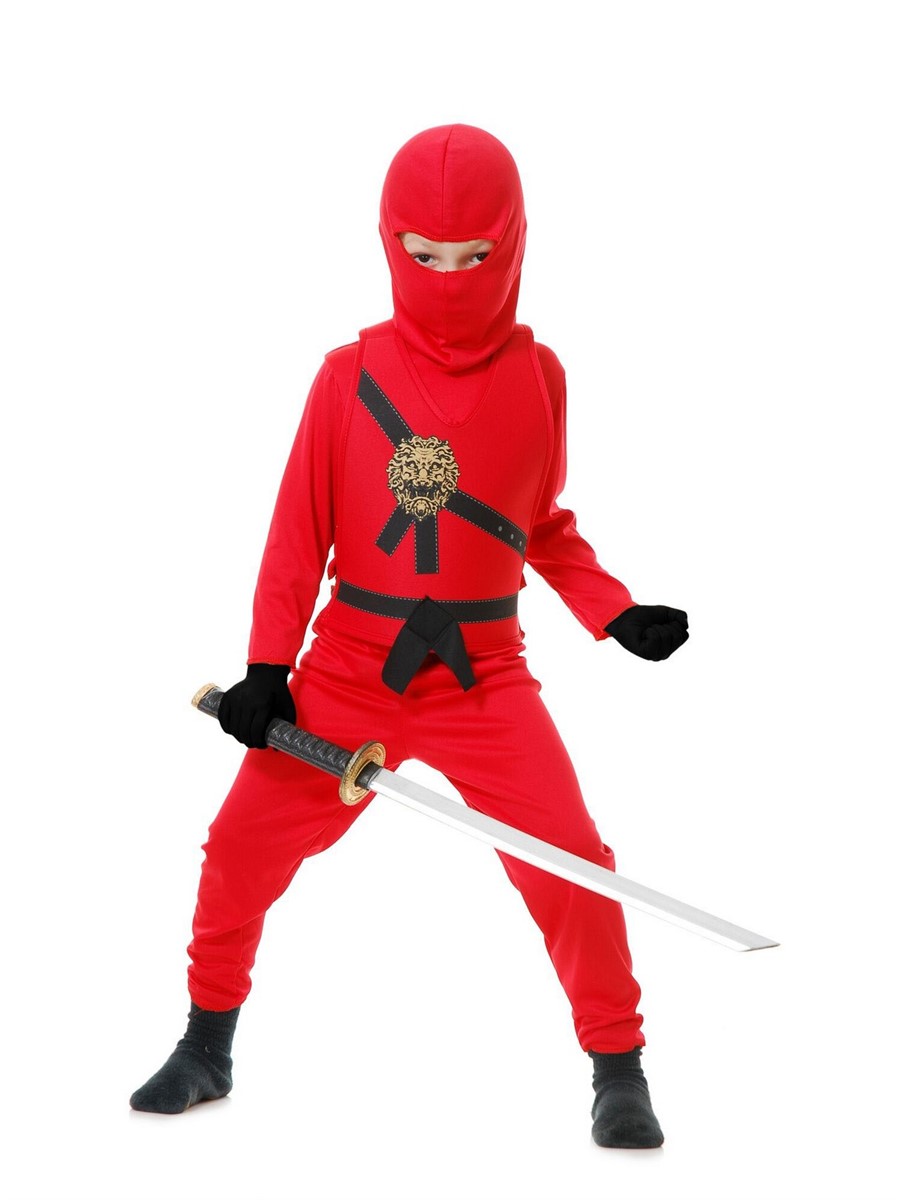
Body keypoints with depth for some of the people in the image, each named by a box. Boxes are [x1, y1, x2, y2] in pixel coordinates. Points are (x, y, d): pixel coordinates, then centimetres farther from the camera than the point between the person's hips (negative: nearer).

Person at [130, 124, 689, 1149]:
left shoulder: (536, 374, 1)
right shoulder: (350, 375, -2)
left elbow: (544, 526, 11)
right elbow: (299, 529, 1)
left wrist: (617, 613, -3)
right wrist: (267, 668, -5)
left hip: (485, 678, 0)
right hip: (346, 672, 1)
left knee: (569, 864, -12)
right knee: (243, 848, 2)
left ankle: (618, 1069, 10)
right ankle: (206, 1048, 26)